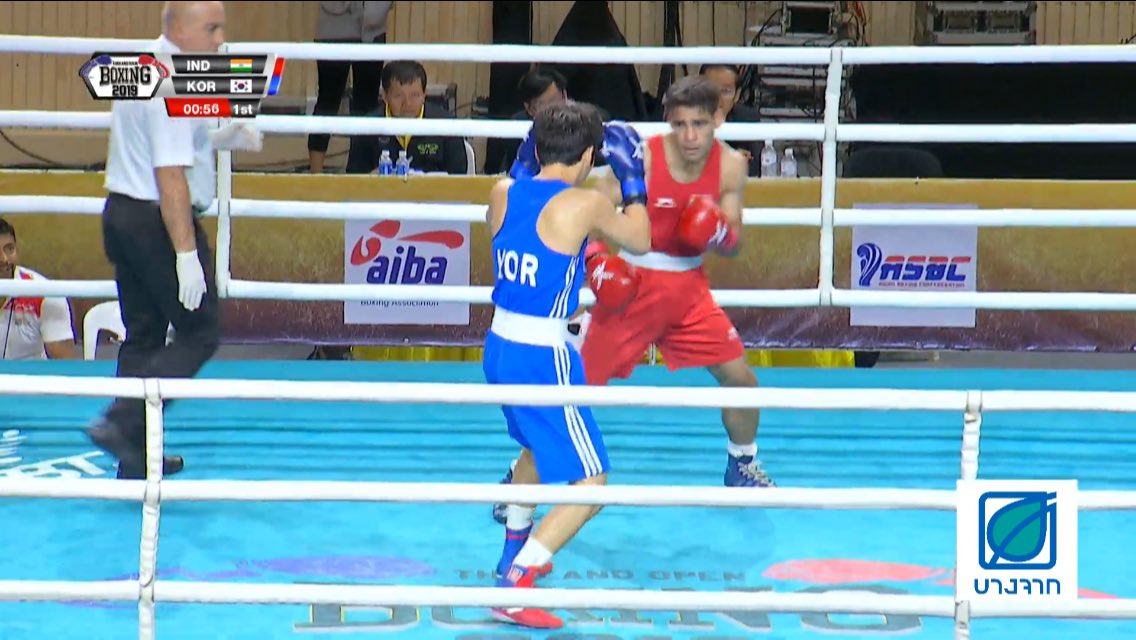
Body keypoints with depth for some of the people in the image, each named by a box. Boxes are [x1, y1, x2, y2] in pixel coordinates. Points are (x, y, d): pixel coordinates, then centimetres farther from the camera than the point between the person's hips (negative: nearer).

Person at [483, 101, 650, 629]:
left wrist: (524, 161, 27)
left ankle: (514, 551, 51)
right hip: (544, 359, -8)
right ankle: (512, 588, -15)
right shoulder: (585, 204, -15)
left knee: (538, 446, 35)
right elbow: (639, 242, 3)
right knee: (590, 485, -2)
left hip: (499, 347, 8)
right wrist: (632, 179, 15)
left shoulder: (503, 194, 1)